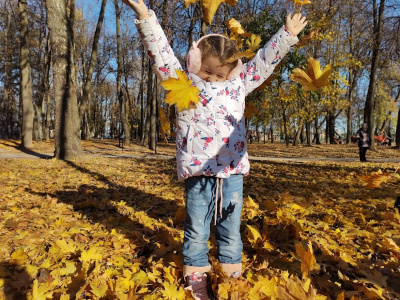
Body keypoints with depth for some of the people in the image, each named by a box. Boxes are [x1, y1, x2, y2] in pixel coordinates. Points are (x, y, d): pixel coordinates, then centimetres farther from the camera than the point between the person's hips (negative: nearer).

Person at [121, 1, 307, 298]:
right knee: (196, 227, 9)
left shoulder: (239, 84, 13)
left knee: (231, 226, 14)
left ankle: (232, 272, 31)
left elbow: (265, 61, 20)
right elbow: (160, 52, -1)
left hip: (232, 171, 3)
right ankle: (196, 275, 26)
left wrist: (288, 35, 23)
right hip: (198, 170, -2)